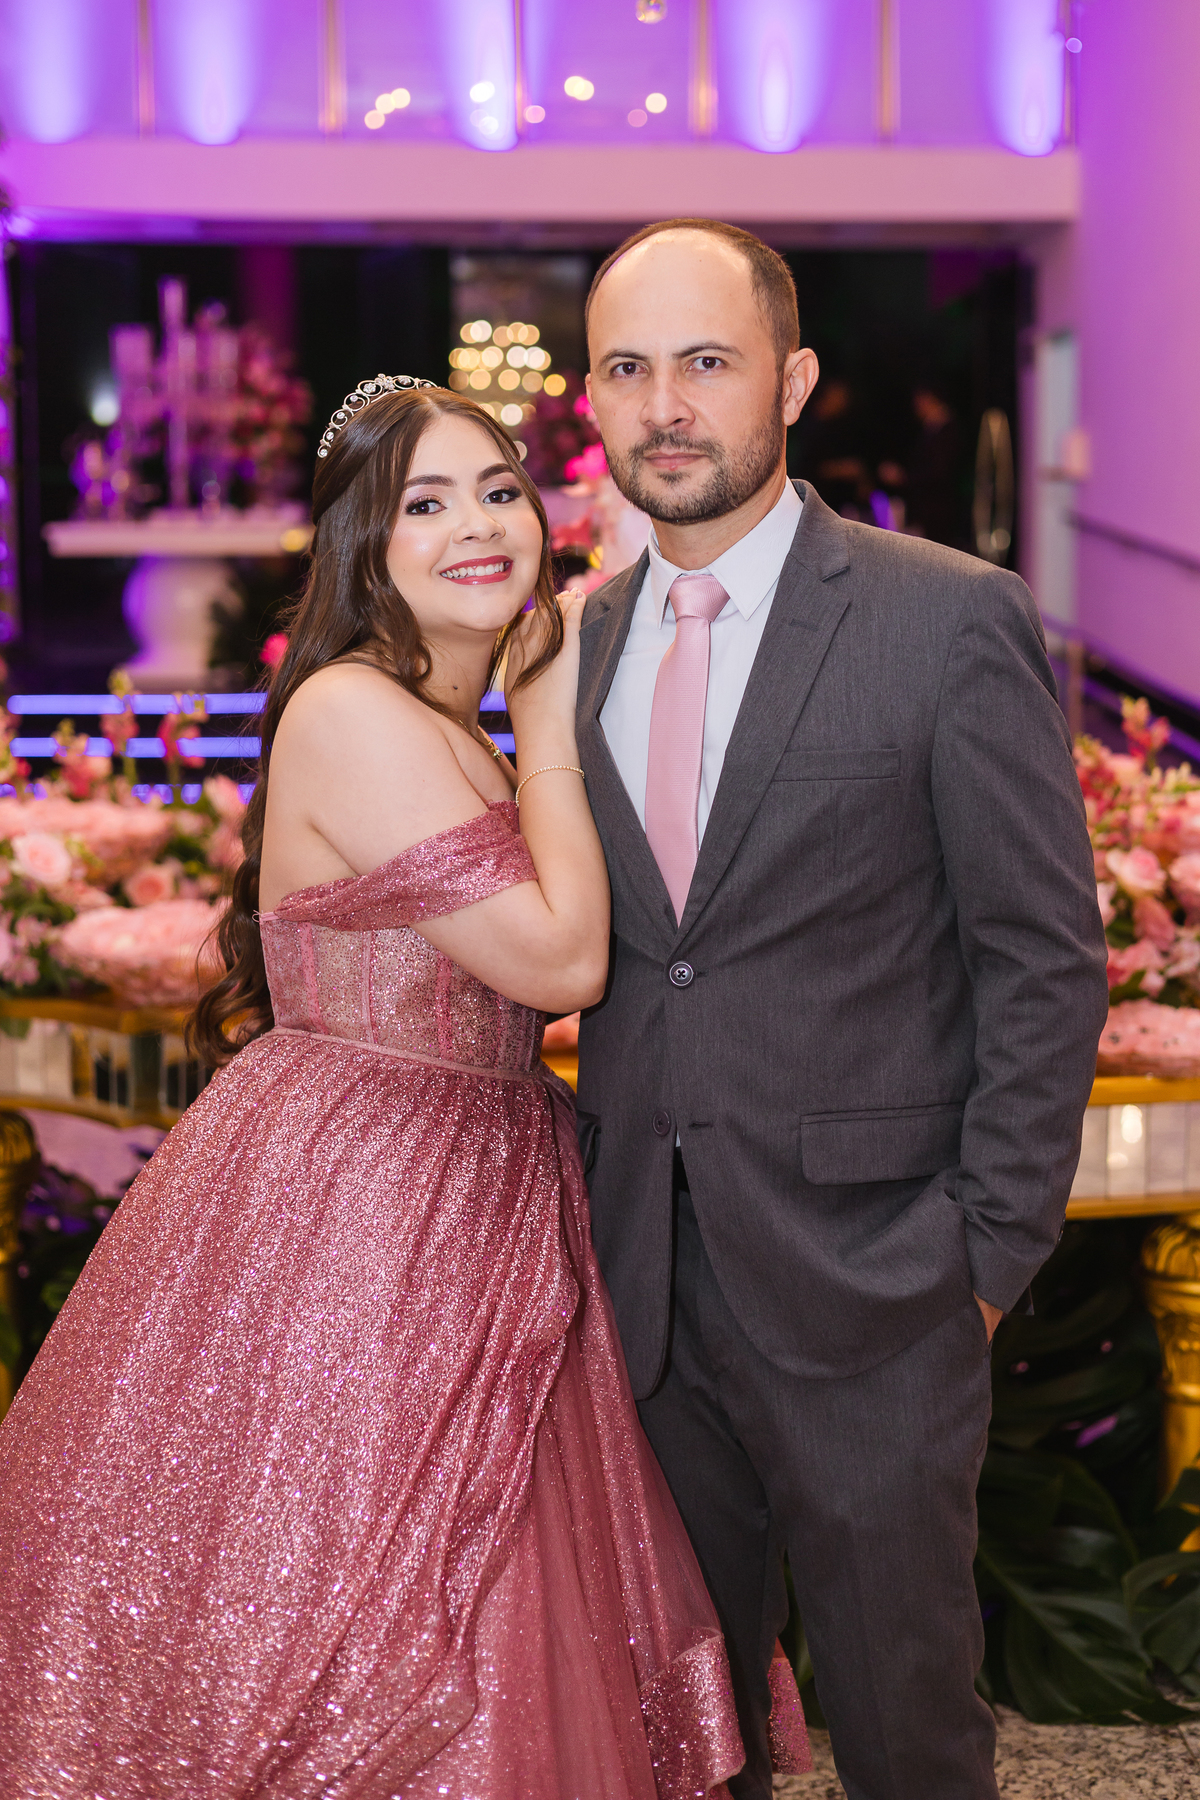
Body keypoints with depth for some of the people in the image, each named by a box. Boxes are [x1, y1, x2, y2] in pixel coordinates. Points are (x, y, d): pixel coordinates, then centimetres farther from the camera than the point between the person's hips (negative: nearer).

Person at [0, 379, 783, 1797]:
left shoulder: (449, 733, 13)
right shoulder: (354, 715, -18)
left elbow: (539, 961, 9)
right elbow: (560, 958, -18)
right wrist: (549, 729, -10)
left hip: (467, 1197, 10)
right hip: (345, 1213, -10)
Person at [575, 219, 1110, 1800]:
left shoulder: (953, 622, -10)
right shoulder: (583, 642, 7)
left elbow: (1046, 960, -9)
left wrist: (993, 1250, -11)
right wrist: (602, 1185, 6)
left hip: (865, 1273, -4)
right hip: (645, 1275, 5)